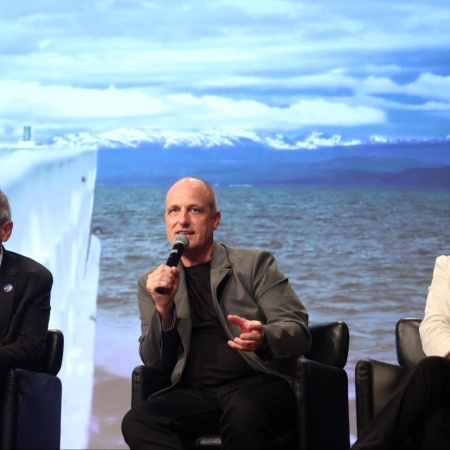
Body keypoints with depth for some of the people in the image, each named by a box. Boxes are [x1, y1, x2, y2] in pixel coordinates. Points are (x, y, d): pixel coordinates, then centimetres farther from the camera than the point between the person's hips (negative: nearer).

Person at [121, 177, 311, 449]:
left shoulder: (254, 264, 10)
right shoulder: (152, 283, 16)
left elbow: (298, 331, 2)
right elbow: (156, 365, 9)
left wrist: (263, 338, -22)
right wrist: (163, 308, -10)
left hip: (258, 384, -2)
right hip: (194, 393, 2)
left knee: (244, 413, -37)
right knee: (136, 423, -29)